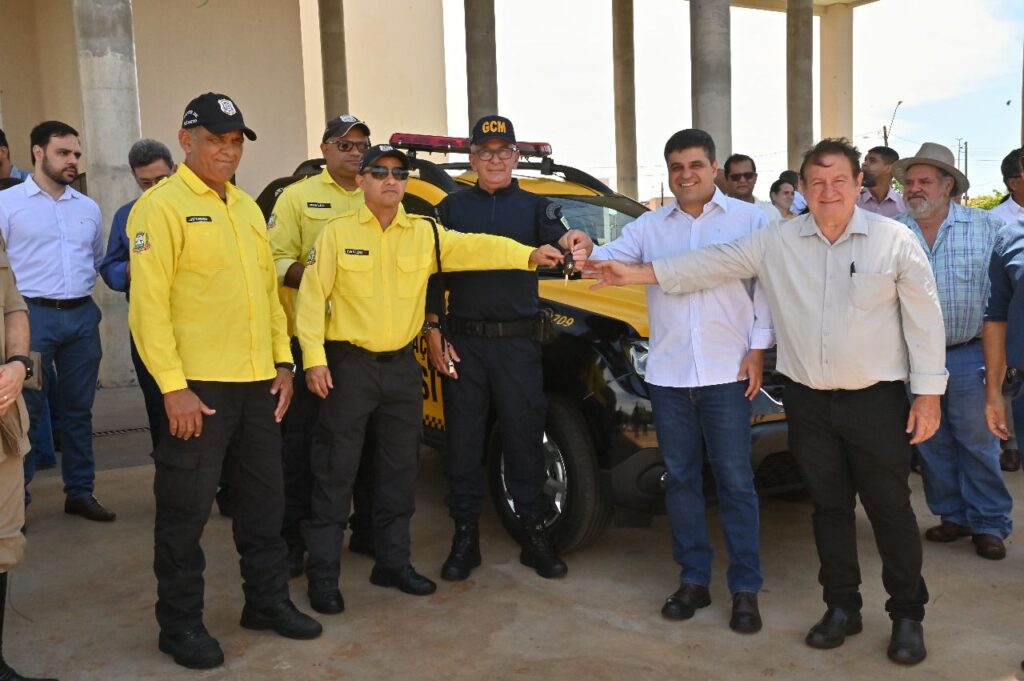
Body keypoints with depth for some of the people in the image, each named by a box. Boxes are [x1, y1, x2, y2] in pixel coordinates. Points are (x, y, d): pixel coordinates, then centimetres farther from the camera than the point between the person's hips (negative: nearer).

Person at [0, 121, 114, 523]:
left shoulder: (89, 208, 12)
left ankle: (80, 492, 21)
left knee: (78, 408, 11)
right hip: (33, 315, -4)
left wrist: (80, 290, 8)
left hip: (83, 315, 4)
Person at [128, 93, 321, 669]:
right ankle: (181, 623, 20)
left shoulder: (247, 207, 14)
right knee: (186, 509, 4)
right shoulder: (162, 206, -8)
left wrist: (282, 361, 10)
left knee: (264, 498, 16)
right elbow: (149, 303, -14)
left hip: (258, 381, 7)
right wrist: (172, 386, -19)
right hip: (197, 385, -7)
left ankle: (268, 600, 31)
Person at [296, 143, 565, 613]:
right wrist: (314, 357, -13)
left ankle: (393, 562, 27)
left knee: (400, 470, 12)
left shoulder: (425, 234, 5)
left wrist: (529, 255, -22)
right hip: (348, 364, -4)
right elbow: (313, 296, -5)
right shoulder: (337, 233, -3)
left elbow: (477, 248, -7)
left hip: (401, 364, 4)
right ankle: (323, 574, 13)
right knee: (335, 472, 2)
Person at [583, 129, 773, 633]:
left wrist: (758, 348, -5)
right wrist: (584, 250, -21)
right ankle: (693, 580, 22)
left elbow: (768, 284, 1)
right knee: (680, 478, 10)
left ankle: (746, 589, 12)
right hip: (667, 374, 3)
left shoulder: (749, 220, 4)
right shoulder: (649, 227, 10)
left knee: (735, 481, 2)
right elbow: (609, 259, 2)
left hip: (727, 372, -3)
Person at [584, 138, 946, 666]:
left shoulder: (895, 240, -5)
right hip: (808, 401, 3)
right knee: (829, 507, 14)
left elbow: (923, 318, -3)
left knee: (890, 510, 6)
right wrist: (637, 274, -8)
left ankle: (907, 616, 24)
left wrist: (928, 392, -6)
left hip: (876, 400, -2)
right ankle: (842, 607, 30)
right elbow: (714, 264, -1)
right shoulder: (777, 242, 1)